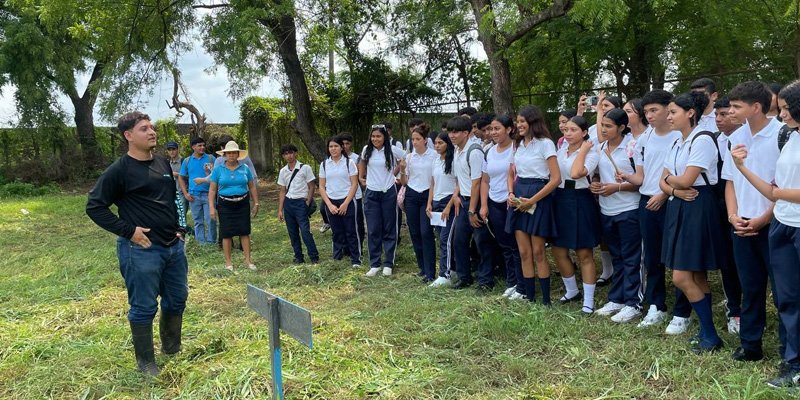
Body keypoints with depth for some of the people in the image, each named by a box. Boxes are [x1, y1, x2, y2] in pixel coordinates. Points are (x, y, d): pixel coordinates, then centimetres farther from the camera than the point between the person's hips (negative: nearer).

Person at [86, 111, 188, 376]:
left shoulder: (163, 164, 9)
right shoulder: (119, 170, -11)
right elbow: (94, 206, -10)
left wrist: (178, 227, 12)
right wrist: (128, 230, -15)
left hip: (174, 246, 7)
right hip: (141, 250, -7)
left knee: (177, 300, 17)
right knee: (144, 307, 3)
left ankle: (173, 350, 36)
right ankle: (145, 362, 20)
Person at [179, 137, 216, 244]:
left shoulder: (211, 158, 4)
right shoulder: (187, 161, 8)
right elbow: (182, 178, 13)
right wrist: (185, 193, 3)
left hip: (208, 194, -2)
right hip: (193, 195, 2)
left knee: (210, 219, -5)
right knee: (198, 221, 9)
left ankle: (211, 241, 4)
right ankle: (201, 242, 18)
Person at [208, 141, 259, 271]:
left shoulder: (245, 168, 4)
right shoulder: (218, 169, 0)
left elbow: (252, 187, 11)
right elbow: (212, 190, 1)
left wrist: (256, 203, 9)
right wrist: (212, 207, -6)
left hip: (243, 204, 1)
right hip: (225, 205, -1)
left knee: (244, 232, 2)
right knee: (227, 234, 1)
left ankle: (248, 259, 10)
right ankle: (228, 261, 10)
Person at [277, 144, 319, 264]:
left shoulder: (305, 168, -5)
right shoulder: (283, 171, 8)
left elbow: (312, 187, -2)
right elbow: (282, 191, 12)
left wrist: (307, 204, -7)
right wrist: (280, 210, 8)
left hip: (301, 202, -5)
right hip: (288, 203, 5)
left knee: (305, 231, -12)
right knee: (293, 233, 7)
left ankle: (314, 257, -2)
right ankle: (298, 257, 17)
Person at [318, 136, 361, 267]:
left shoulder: (349, 162, -2)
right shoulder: (324, 164, 5)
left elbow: (354, 184, -5)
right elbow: (321, 187, 6)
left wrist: (345, 204, -11)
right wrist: (329, 205, -5)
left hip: (347, 202, -2)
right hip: (331, 203, 2)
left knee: (351, 232, 0)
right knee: (337, 232, 7)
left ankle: (356, 259, 9)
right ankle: (337, 259, 16)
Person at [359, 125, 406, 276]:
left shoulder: (392, 150, -8)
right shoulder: (366, 150, 0)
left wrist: (395, 172, 6)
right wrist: (361, 176, 18)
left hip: (388, 193, -2)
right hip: (371, 194, 2)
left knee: (389, 229, 6)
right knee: (373, 230, 2)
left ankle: (388, 264, 13)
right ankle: (374, 264, 10)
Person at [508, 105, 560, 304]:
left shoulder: (545, 144, -9)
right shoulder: (518, 144, 12)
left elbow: (556, 179, -14)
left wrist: (532, 200, -16)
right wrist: (511, 194, 2)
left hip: (538, 199, -6)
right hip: (519, 200, 6)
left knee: (538, 252, -2)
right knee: (524, 253, 6)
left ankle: (546, 300, 9)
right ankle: (529, 297, 15)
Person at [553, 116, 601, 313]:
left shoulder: (591, 154, -8)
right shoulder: (561, 150, 10)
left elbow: (576, 173, -27)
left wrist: (583, 150, -19)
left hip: (580, 202, -6)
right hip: (560, 200, 6)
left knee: (584, 254, 0)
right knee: (558, 251, 10)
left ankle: (588, 301, 9)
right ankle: (572, 291, 30)